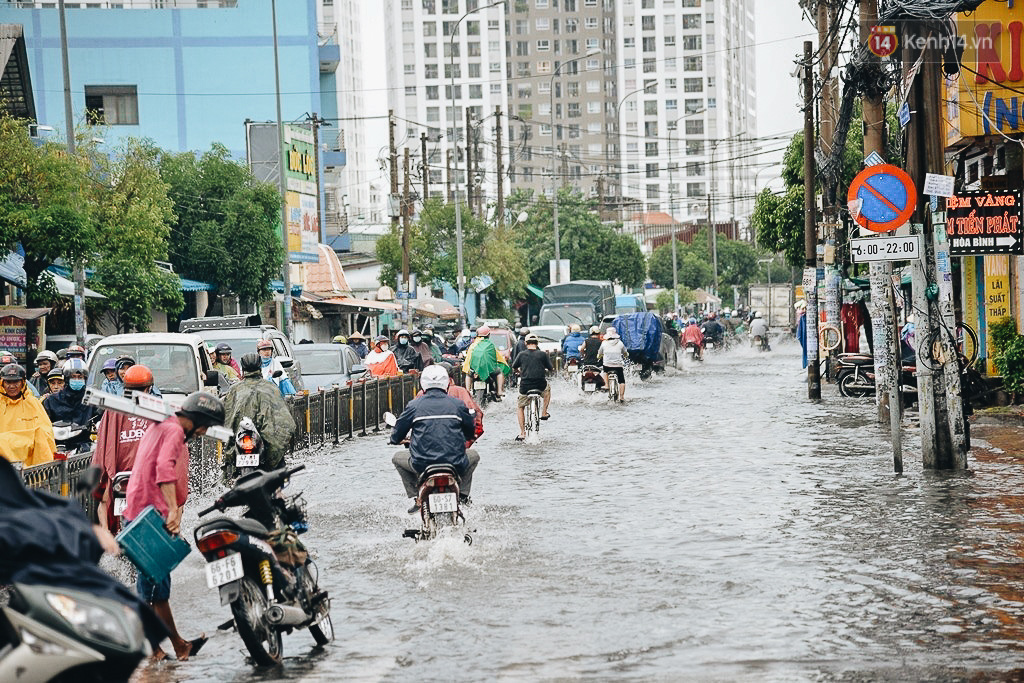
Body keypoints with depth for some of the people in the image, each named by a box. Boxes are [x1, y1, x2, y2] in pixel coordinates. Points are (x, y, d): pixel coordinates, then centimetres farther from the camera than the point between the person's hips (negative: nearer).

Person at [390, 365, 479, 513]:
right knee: (474, 456, 34)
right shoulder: (457, 404, 4)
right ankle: (463, 494, 21)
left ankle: (416, 497, 17)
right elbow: (471, 433, 18)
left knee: (397, 458, 29)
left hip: (422, 465, -1)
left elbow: (396, 437, 8)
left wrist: (395, 439, 34)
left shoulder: (414, 405, 1)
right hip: (455, 464, 1)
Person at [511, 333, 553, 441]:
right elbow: (551, 369, 5)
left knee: (519, 407, 21)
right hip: (541, 386, 0)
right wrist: (546, 370, 30)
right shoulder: (542, 354, 0)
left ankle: (522, 434, 13)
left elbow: (514, 367, 14)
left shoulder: (521, 354, 2)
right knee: (548, 388, 36)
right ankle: (544, 413, 33)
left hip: (525, 386, 0)